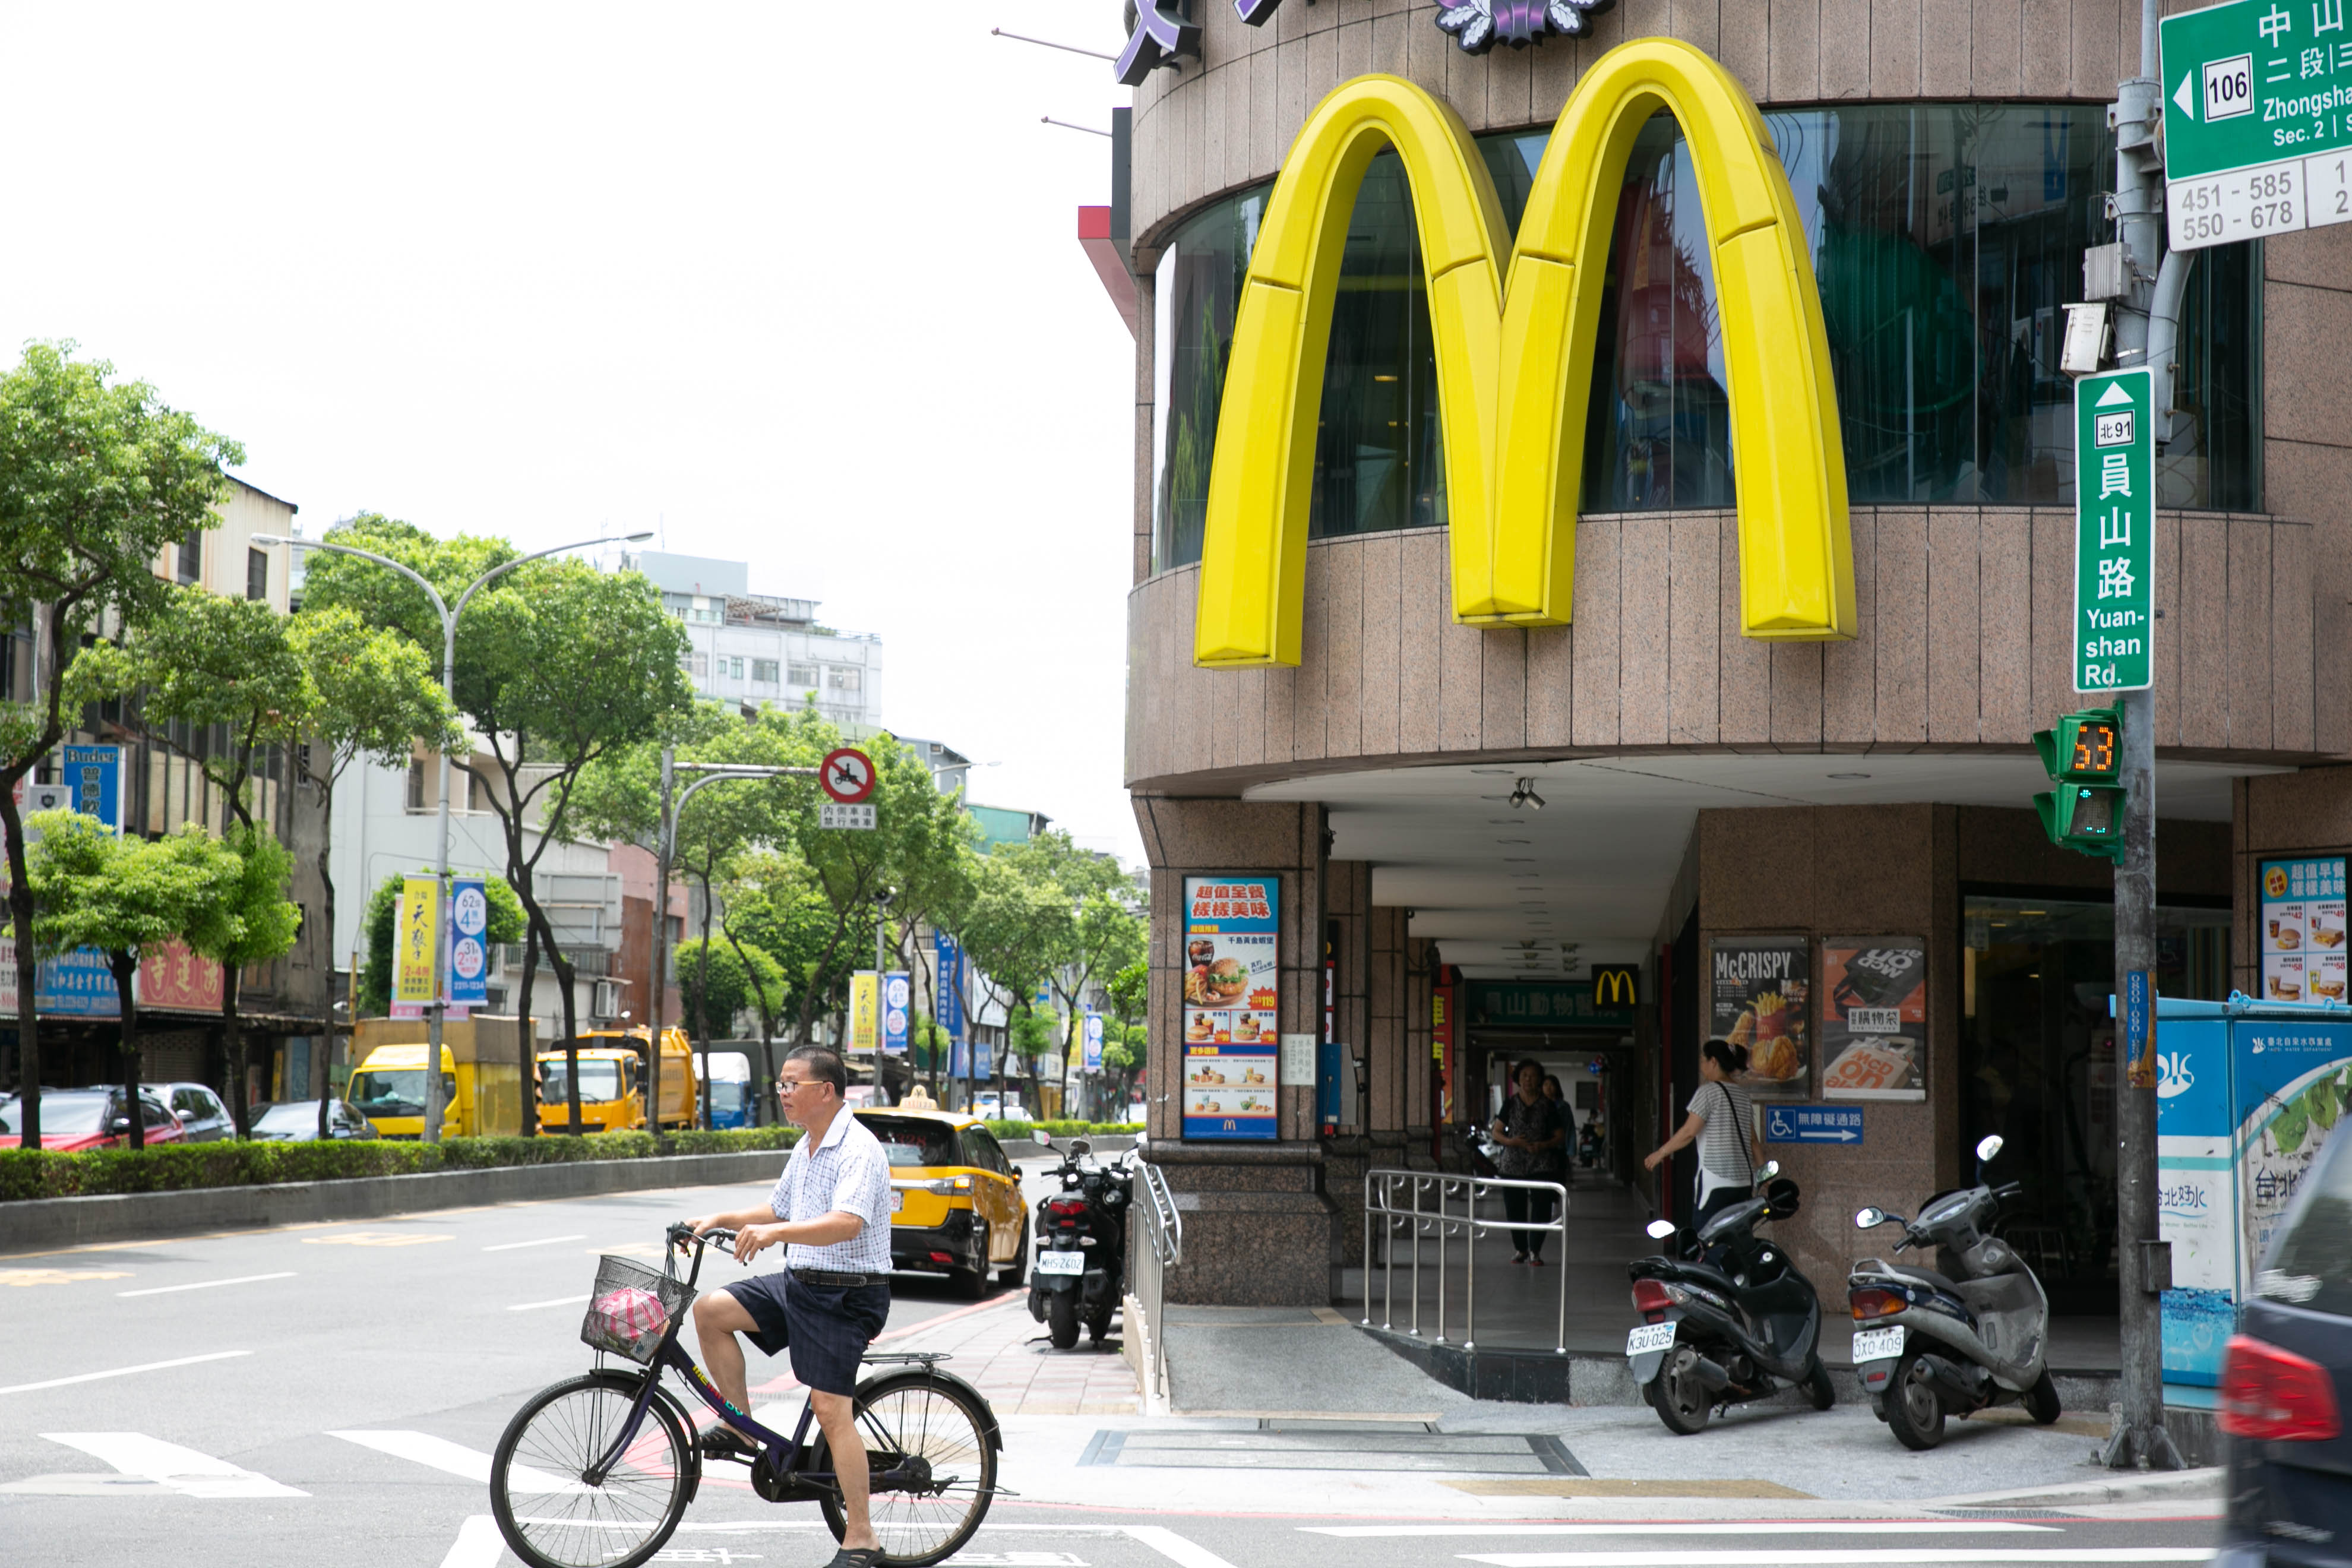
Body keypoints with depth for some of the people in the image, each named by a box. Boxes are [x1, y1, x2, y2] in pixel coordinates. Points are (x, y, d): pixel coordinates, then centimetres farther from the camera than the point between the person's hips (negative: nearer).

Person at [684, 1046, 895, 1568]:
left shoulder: (858, 1150, -18)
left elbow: (847, 1223, -33)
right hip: (799, 1282, 9)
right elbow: (778, 1208, 25)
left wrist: (775, 1232, -43)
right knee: (711, 1310, -4)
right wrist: (722, 1220, 10)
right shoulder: (806, 1147, 13)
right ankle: (742, 1430, 6)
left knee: (831, 1407, -11)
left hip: (846, 1295, -9)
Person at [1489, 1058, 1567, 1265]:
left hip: (1540, 1164, -1)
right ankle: (1520, 1249, 18)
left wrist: (1544, 1145, -13)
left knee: (1541, 1207, -10)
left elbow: (1560, 1136, 6)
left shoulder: (1548, 1106, 5)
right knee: (1514, 1208, 2)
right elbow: (1497, 1132, 8)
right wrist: (1510, 1141, -13)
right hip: (1512, 1164, 1)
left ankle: (1535, 1251, -4)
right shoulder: (1510, 1104, 8)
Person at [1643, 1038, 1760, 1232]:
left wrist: (1660, 1153, 0)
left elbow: (1689, 1132, -10)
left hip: (1716, 1180, -7)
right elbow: (1752, 1139, 17)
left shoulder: (1708, 1092, -6)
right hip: (1744, 1180, 7)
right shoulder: (1743, 1095, 15)